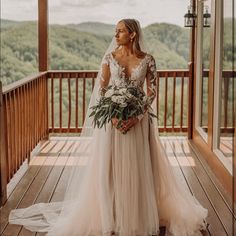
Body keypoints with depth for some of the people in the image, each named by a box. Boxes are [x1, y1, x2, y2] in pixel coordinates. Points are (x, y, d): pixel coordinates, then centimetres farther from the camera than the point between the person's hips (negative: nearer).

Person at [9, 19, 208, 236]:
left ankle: (140, 216, 20)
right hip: (112, 119, 0)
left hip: (138, 119, 0)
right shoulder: (110, 57, 0)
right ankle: (111, 217, 16)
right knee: (111, 167, 3)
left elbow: (152, 92, -2)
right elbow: (101, 90, 0)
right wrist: (112, 115, -13)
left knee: (138, 169, 5)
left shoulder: (147, 59, -1)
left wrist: (136, 117, -13)